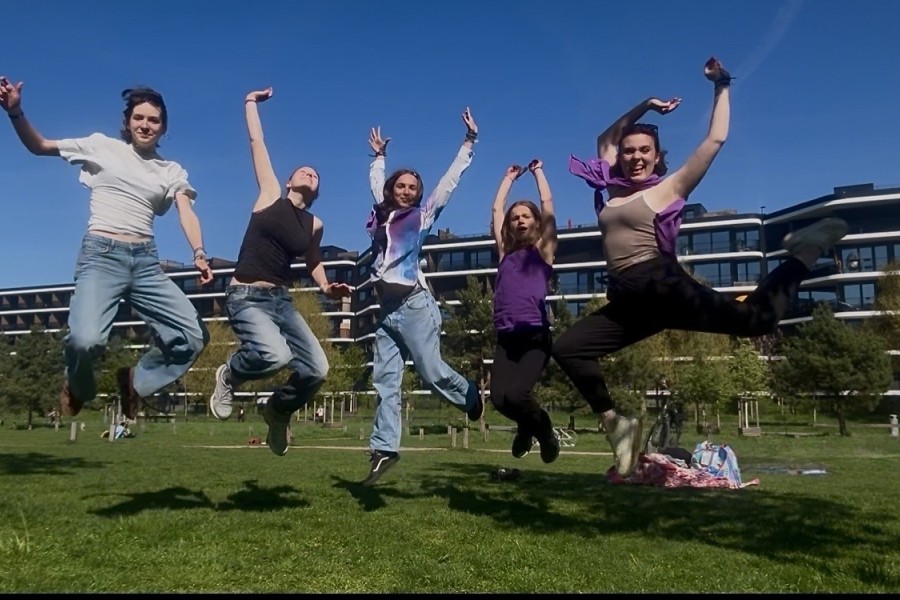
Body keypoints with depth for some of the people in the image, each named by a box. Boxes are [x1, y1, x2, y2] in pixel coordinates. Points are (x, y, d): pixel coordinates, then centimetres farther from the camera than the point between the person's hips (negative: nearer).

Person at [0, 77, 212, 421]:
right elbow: (39, 146, 12)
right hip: (101, 255, -3)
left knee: (194, 337, -8)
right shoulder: (103, 146, 10)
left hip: (146, 261, 4)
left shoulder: (172, 171, 15)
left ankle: (135, 383, 18)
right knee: (85, 339, -27)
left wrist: (199, 255, -19)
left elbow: (186, 212, -1)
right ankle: (78, 389, 10)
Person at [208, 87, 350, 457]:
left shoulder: (314, 224, 12)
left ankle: (277, 411, 26)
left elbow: (313, 260, 28)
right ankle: (229, 376, 4)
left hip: (281, 300, 5)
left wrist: (327, 287, 11)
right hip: (245, 298, -5)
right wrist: (251, 103, 11)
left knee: (316, 370, -6)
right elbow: (257, 142, 3)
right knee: (275, 355, -32)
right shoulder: (271, 195, 2)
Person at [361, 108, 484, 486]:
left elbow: (450, 180, 3)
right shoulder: (382, 215, 14)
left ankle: (470, 397, 25)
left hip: (414, 305, -5)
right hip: (386, 309, 5)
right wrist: (379, 156, 41)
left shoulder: (423, 215, 3)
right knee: (385, 380, 0)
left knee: (432, 373, -5)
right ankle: (384, 448, 1)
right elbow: (376, 184, 33)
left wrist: (469, 142, 3)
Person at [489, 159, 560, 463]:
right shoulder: (505, 252, 18)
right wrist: (510, 177, 33)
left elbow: (548, 203, 11)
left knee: (516, 394, -22)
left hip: (536, 335, -3)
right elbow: (496, 208, 22)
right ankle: (527, 426, 22)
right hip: (506, 337, 3)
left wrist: (538, 171, 24)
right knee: (499, 398, -14)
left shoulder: (543, 250, 11)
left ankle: (545, 429, 12)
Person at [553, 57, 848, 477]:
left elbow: (715, 139, 6)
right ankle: (615, 421, 1)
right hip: (626, 303, 5)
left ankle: (803, 254, 5)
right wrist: (644, 106, 30)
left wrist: (722, 87, 12)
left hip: (661, 287, -5)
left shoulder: (668, 188, 8)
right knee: (566, 349, -5)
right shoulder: (615, 190, 21)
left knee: (755, 319, -19)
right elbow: (605, 140, 34)